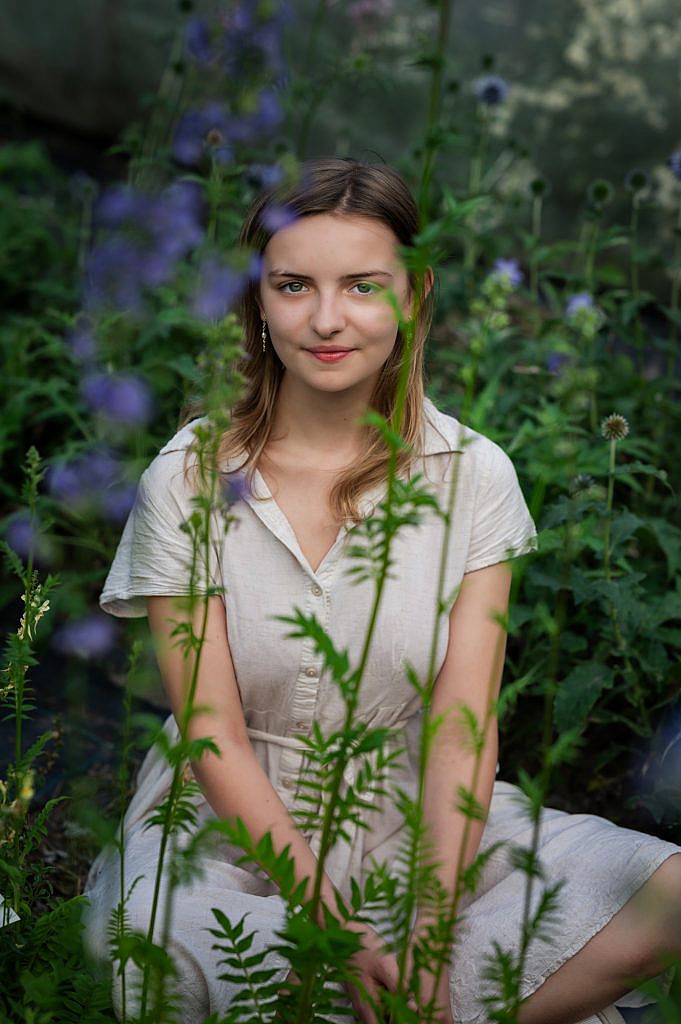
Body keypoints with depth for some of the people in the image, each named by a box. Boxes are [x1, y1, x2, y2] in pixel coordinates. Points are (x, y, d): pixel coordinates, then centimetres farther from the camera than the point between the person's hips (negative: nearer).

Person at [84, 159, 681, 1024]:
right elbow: (217, 741, -9)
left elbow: (462, 733, -8)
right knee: (143, 948, -35)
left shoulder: (475, 475, -3)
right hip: (233, 824, 0)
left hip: (417, 822, 1)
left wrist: (430, 930, -20)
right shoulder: (187, 479, -7)